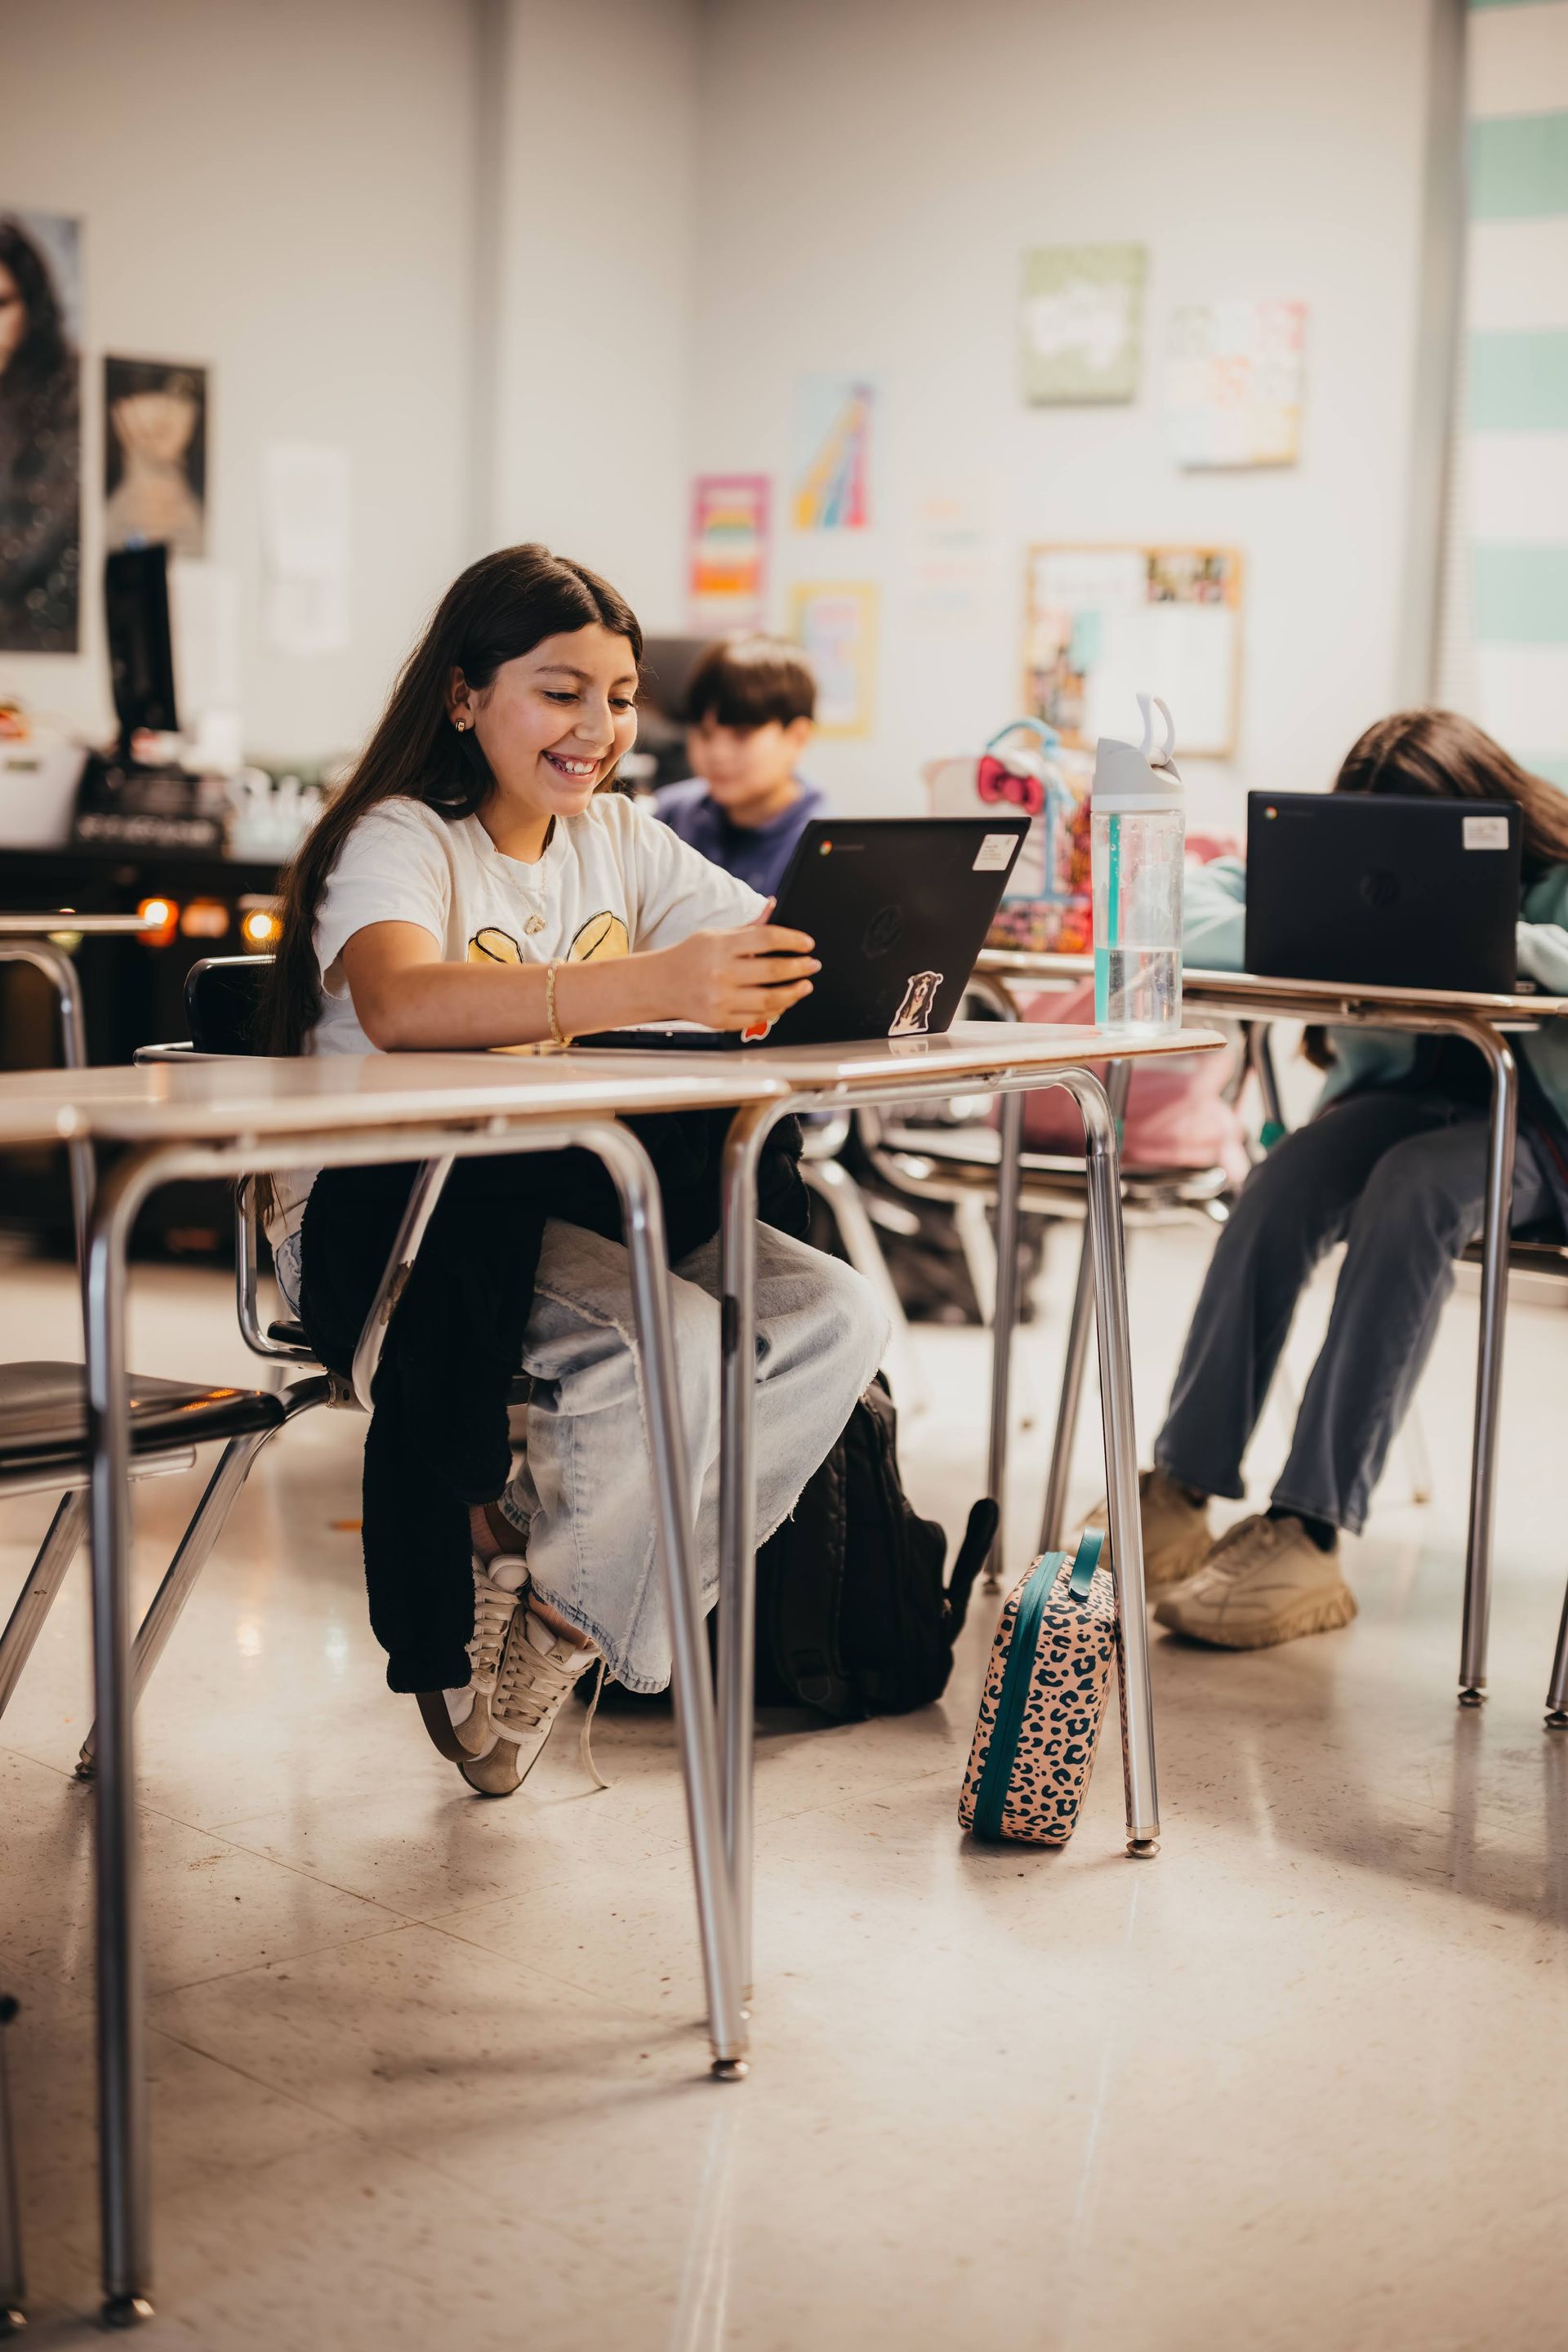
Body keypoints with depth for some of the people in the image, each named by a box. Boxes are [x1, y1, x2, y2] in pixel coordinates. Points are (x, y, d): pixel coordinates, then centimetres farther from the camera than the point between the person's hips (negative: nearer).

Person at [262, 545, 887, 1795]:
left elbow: (779, 952, -2)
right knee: (673, 1345, -31)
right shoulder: (400, 841, -11)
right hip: (385, 1216, -7)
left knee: (840, 1316, -14)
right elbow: (397, 1005, -35)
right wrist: (657, 985, -48)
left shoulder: (618, 838, 10)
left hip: (565, 1198, 7)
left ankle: (559, 1599, -3)